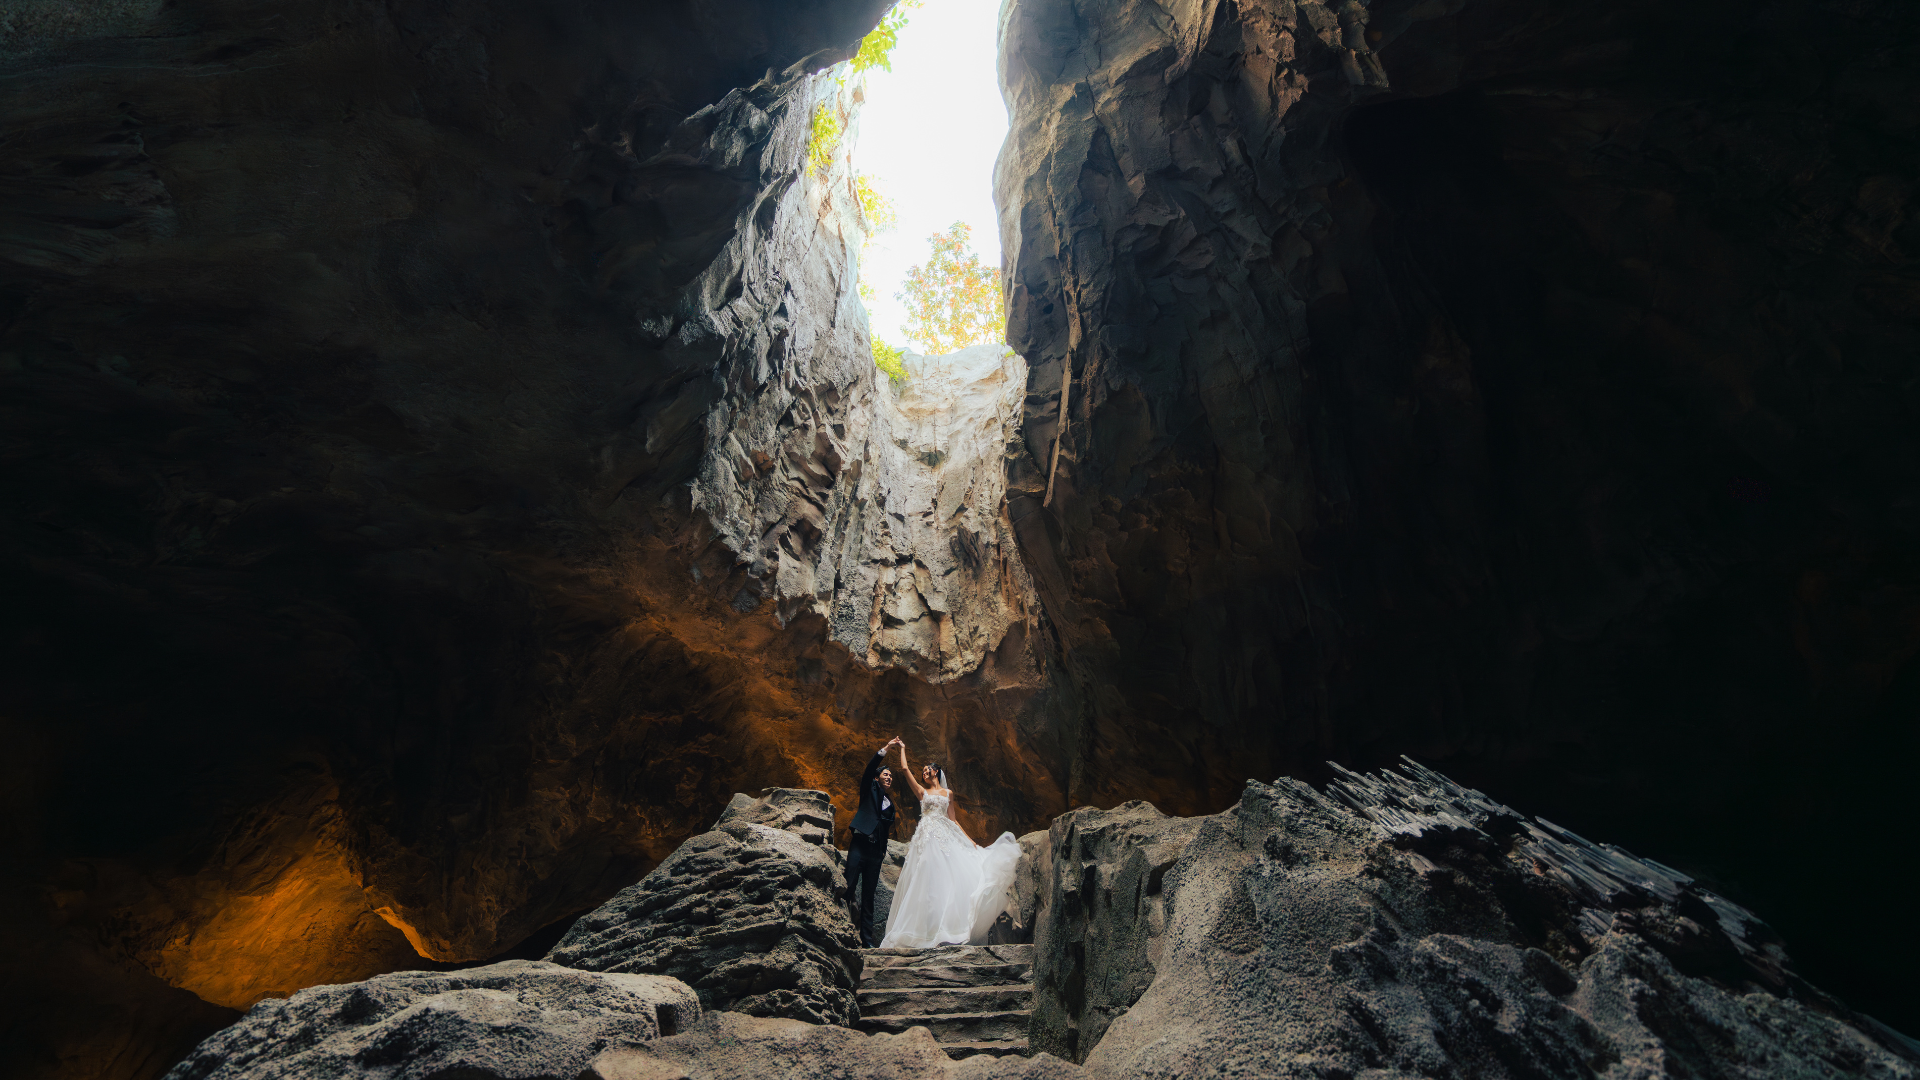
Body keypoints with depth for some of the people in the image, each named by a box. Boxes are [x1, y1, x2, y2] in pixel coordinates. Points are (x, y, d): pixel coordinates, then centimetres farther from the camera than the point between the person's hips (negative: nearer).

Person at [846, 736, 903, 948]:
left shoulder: (890, 805, 21)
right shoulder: (870, 790, 9)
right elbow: (869, 768, -7)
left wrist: (883, 852, 15)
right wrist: (886, 748, -14)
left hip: (875, 851, 5)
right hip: (859, 845, -4)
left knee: (869, 895, 5)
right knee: (849, 887, -12)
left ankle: (867, 938, 6)